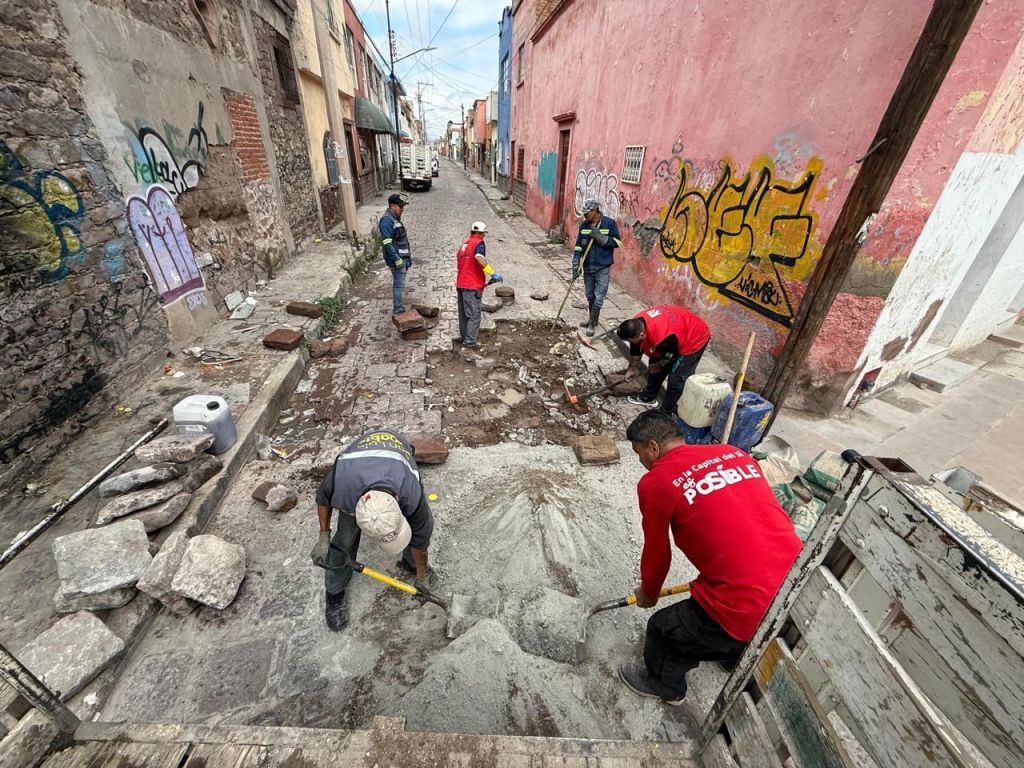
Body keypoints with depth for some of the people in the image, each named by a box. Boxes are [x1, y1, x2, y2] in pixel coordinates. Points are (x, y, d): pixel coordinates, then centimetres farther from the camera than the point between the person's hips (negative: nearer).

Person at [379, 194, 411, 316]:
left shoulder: (395, 218, 15)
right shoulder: (386, 220, -16)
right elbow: (387, 243, -23)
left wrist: (408, 256, 22)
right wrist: (397, 259, -25)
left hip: (402, 257, 10)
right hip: (397, 259, -10)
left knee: (398, 283, 16)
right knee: (399, 284, -6)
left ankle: (398, 308, 26)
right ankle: (398, 310, 1)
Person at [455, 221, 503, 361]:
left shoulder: (464, 244, 21)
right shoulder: (479, 243, -5)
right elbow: (480, 258, -27)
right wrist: (493, 273, -24)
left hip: (460, 284, 9)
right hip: (472, 286, -9)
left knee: (464, 315, 14)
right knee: (474, 317, -12)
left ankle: (466, 341, 24)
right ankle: (468, 347, -19)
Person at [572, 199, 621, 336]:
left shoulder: (609, 223, -7)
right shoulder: (584, 225, 4)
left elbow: (617, 242, -7)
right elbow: (578, 246, 6)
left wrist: (600, 237, -18)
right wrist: (576, 264, -2)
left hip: (603, 268, -4)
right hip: (587, 267, 4)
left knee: (598, 298, -6)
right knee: (590, 296, 15)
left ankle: (592, 324, 6)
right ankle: (592, 319, 33)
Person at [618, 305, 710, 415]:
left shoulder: (662, 337, -43)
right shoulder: (636, 323, -19)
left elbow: (673, 356, -21)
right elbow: (635, 350, 0)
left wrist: (658, 365, -3)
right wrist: (632, 368, 11)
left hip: (695, 339, -8)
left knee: (677, 378, -5)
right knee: (654, 364, 13)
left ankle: (667, 412, 12)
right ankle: (648, 397, 32)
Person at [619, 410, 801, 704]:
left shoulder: (655, 483, -10)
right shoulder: (736, 453, 8)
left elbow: (657, 553, 4)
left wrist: (648, 593, 26)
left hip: (748, 611, -6)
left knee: (664, 632, 21)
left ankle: (662, 684, 48)